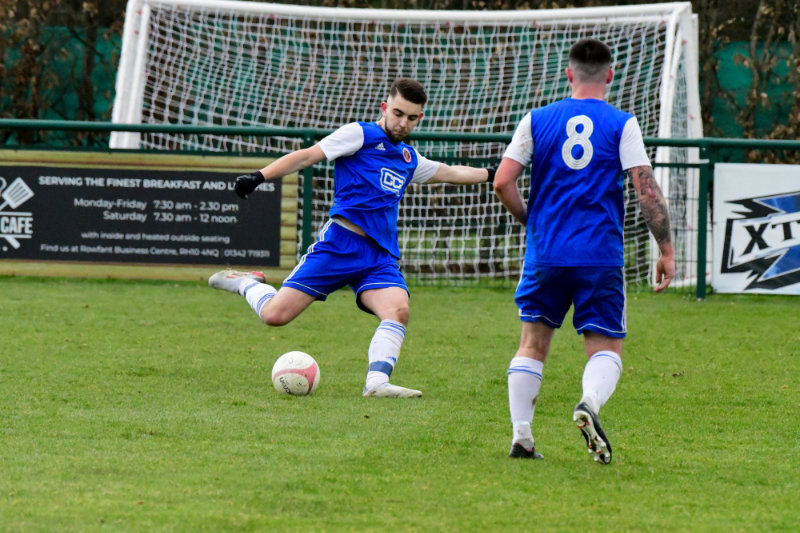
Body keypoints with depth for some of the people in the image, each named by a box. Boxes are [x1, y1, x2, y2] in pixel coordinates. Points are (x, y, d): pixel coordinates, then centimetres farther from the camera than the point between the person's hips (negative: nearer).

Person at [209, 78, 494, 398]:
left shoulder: (409, 158, 23)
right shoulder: (360, 135, 2)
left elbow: (448, 173, 43)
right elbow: (308, 155, -6)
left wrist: (491, 174, 47)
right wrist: (260, 177, -17)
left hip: (380, 257, 5)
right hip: (340, 243, -5)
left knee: (398, 311, -25)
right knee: (275, 314, -11)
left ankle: (377, 383, -33)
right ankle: (247, 284, 20)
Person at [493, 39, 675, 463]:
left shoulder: (537, 120, 6)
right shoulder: (622, 125, 1)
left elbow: (502, 182, 1)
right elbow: (647, 190, -6)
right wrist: (666, 249, 0)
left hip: (545, 253, 2)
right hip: (601, 257, -2)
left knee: (533, 344, 14)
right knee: (607, 349, 3)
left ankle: (520, 437, 7)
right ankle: (590, 402, -28)